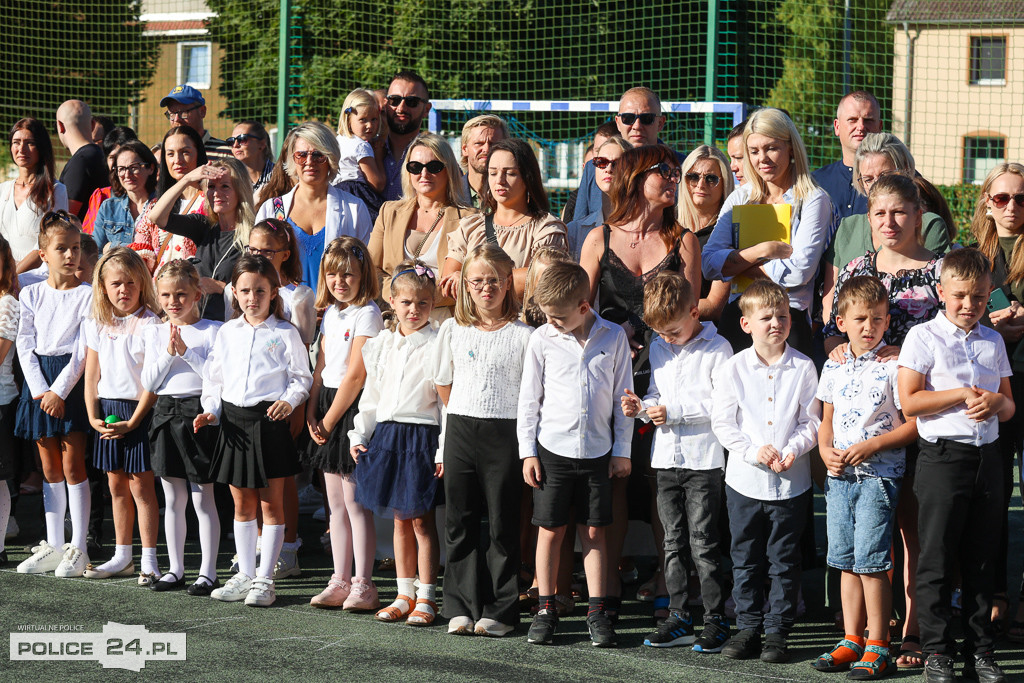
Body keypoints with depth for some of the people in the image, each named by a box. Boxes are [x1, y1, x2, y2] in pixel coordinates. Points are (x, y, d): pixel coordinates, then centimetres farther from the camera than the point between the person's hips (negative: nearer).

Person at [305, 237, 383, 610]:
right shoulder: (331, 313, 14)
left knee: (355, 503, -6)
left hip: (353, 409, -8)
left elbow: (355, 374, -15)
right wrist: (312, 412, 2)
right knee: (336, 504, 10)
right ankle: (340, 580, 16)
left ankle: (363, 584, -2)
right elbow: (322, 367, 14)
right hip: (327, 410, 8)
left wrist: (330, 420, -12)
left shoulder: (367, 314, -11)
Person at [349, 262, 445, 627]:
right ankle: (404, 594, 19)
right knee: (400, 519, 11)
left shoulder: (437, 346, -7)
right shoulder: (380, 345, 10)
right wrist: (358, 435, 11)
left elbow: (448, 401, -9)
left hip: (423, 436, -5)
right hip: (386, 434, 5)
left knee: (422, 520, -1)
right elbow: (371, 396, 18)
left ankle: (426, 598, 6)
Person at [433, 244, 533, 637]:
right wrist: (463, 418, 14)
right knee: (459, 522, 5)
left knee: (503, 524, 0)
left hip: (504, 432, -3)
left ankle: (500, 612, 5)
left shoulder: (523, 335, -2)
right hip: (460, 428, 3)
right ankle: (461, 608, 12)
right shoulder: (452, 331, 8)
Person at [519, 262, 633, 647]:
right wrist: (527, 451, 0)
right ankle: (546, 609, 13)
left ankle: (596, 611, 10)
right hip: (553, 448, 0)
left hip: (598, 451, 0)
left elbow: (622, 395, 5)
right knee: (550, 529, 4)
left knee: (594, 531, 5)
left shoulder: (613, 337, -1)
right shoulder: (542, 340, -2)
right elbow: (529, 398, 3)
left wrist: (622, 450, 4)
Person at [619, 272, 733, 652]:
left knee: (703, 543, -6)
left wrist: (673, 412, -17)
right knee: (673, 542, 9)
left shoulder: (717, 349, -9)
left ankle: (716, 620, 1)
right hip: (666, 458, 6)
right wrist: (642, 406, 0)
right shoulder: (659, 349, 12)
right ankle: (679, 618, 15)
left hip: (704, 460, -6)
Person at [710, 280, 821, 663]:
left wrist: (792, 450, -17)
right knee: (746, 560, 9)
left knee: (784, 561, 5)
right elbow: (722, 422, -3)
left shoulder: (803, 368, -2)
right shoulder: (734, 369, -2)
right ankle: (748, 628, 19)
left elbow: (812, 422, 0)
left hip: (791, 483, -1)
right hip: (745, 481, 1)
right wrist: (753, 451, -15)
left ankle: (777, 632, 13)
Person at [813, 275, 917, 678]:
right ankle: (852, 641, 18)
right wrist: (826, 451, 0)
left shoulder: (893, 367, -7)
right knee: (846, 561, 10)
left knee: (871, 560, -8)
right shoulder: (833, 368, 10)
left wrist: (872, 446, -17)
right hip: (840, 476, 6)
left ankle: (877, 647, -2)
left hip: (879, 474, -6)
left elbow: (915, 423, -9)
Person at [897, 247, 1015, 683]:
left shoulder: (993, 342, 14)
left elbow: (1009, 406, 17)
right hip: (942, 456, -5)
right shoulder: (923, 337, -2)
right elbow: (909, 402, -10)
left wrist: (997, 403, -6)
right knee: (937, 559, -1)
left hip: (987, 457, 5)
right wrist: (963, 394, -12)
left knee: (982, 558, 8)